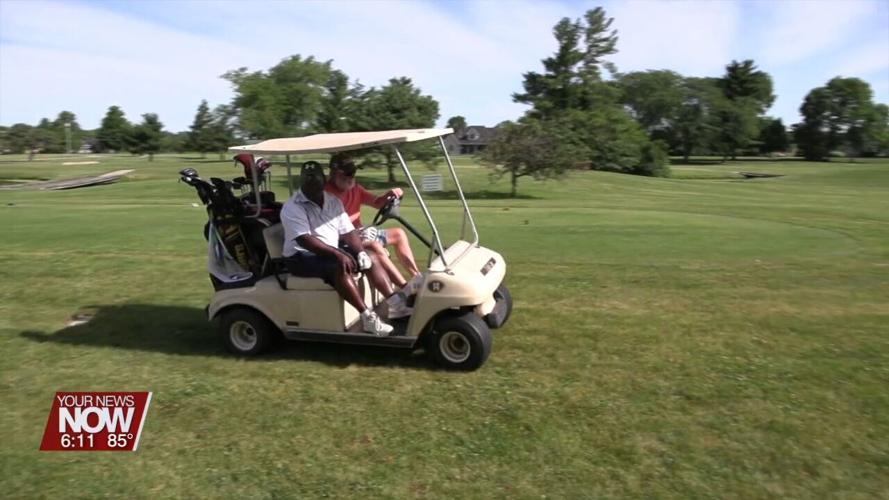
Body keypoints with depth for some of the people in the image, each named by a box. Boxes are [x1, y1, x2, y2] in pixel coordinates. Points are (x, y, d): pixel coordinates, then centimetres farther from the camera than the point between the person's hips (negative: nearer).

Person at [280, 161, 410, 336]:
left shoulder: (333, 201, 6)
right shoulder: (292, 208, -15)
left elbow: (348, 231, 4)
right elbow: (304, 240, -27)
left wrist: (360, 252, -14)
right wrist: (337, 254, -35)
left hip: (331, 252, 7)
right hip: (302, 257, -7)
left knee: (371, 259, -6)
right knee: (340, 268, -33)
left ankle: (395, 304, -8)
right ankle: (368, 317, -31)